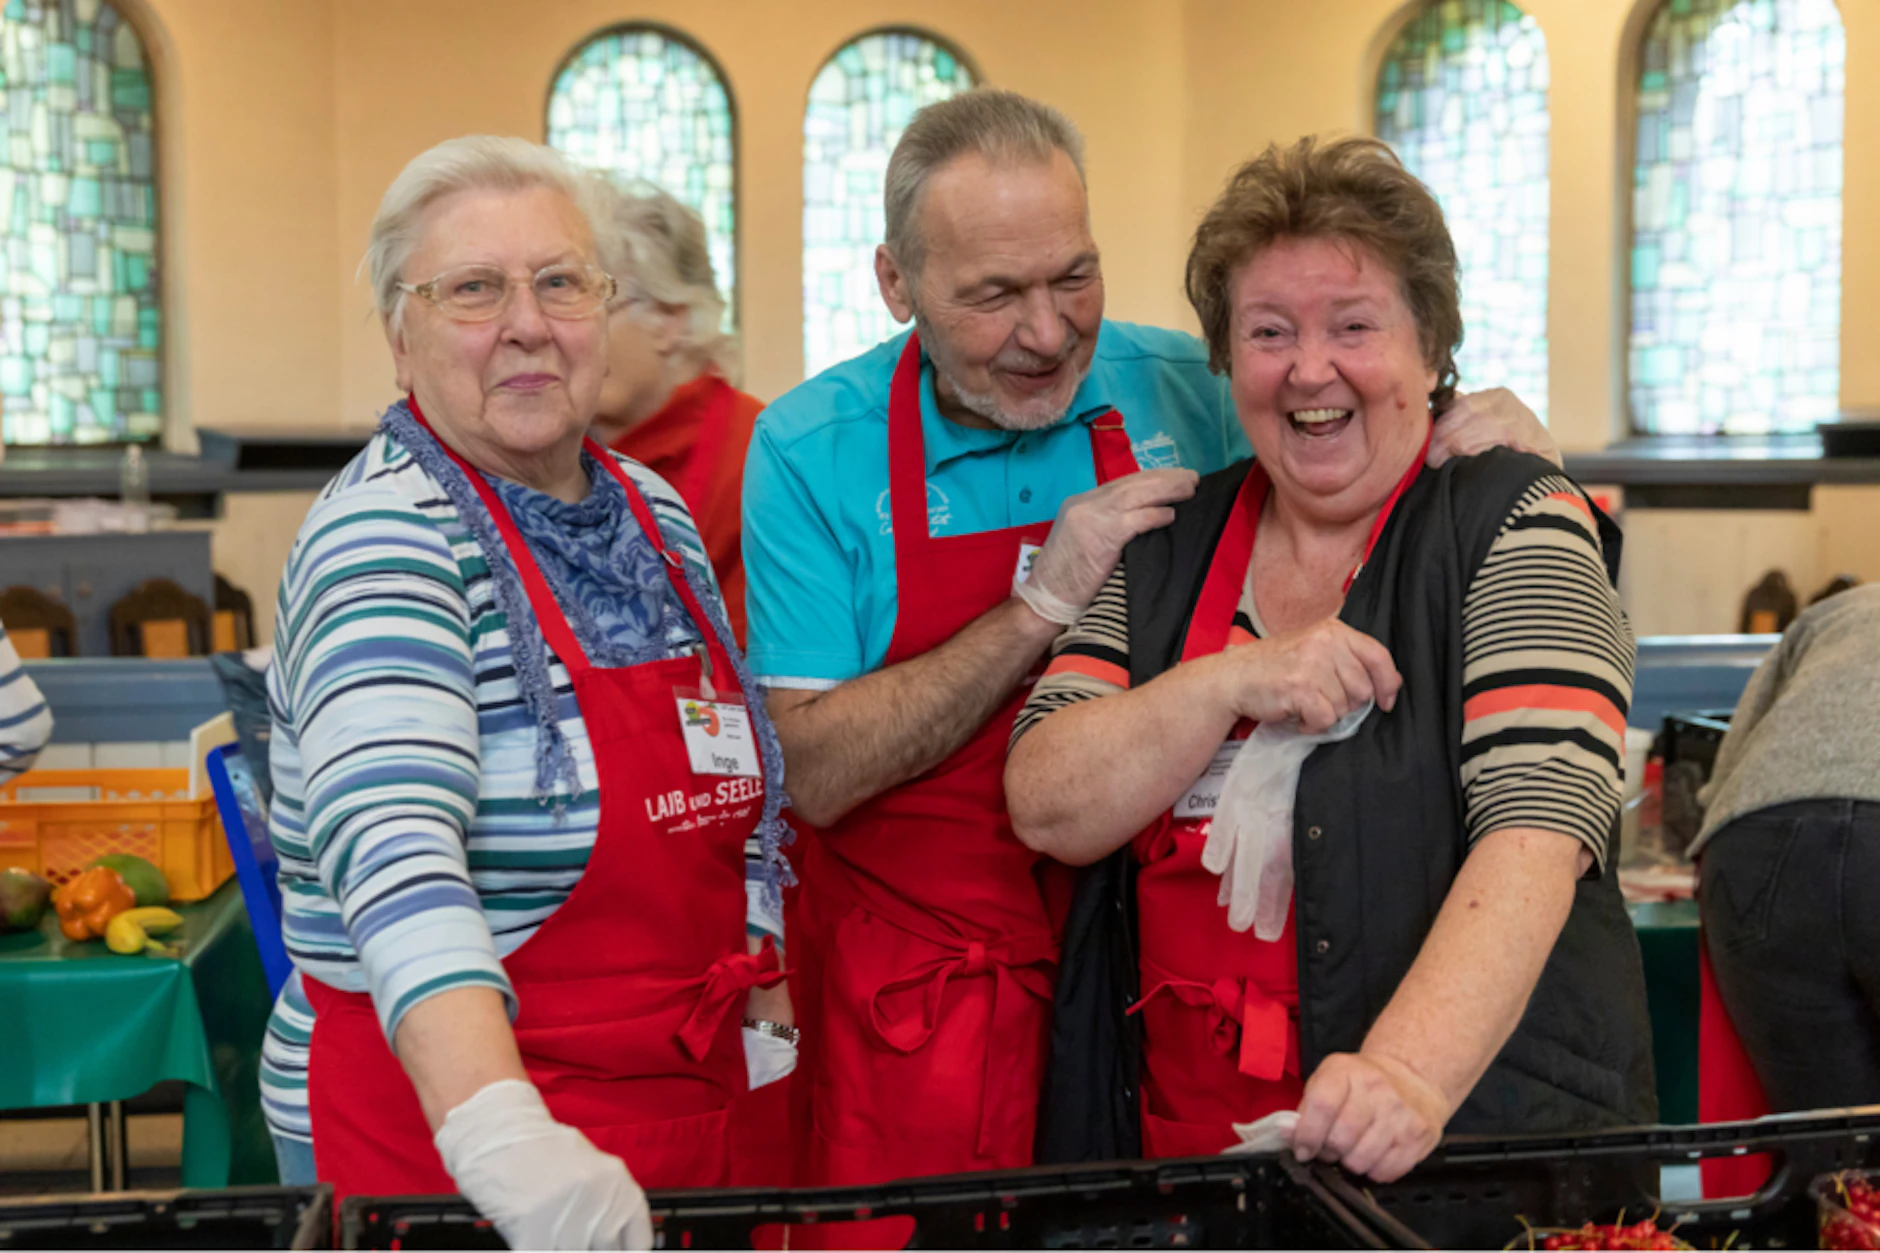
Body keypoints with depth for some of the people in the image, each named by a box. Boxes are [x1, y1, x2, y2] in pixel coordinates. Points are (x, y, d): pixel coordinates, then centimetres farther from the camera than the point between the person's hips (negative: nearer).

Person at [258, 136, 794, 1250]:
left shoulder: (656, 511, 5)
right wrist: (501, 1134, -45)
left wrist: (764, 1008, 10)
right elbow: (393, 852, -33)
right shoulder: (385, 542, -18)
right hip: (434, 1129, -7)